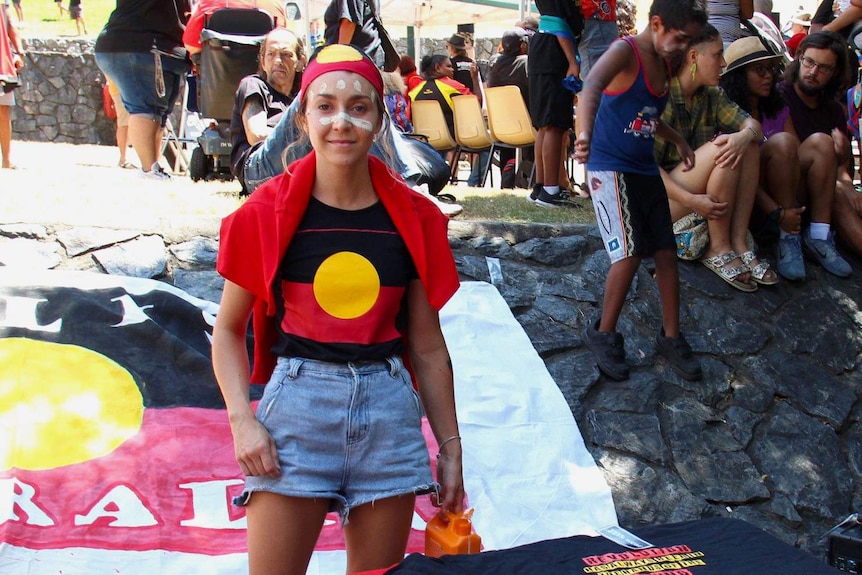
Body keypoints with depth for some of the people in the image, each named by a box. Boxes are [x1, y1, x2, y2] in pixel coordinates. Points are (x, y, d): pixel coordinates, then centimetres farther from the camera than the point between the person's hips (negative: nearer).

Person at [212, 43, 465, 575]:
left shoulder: (413, 219, 3)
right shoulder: (268, 213, -2)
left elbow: (427, 346, 8)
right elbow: (229, 330, 4)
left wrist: (451, 448, 9)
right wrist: (242, 421, -10)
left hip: (389, 412, 2)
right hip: (297, 406, -2)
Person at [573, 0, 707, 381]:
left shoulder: (663, 65, 10)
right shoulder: (625, 51, -16)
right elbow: (592, 86, -38)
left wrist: (678, 141, 27)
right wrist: (585, 133, -56)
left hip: (645, 170, 8)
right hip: (610, 167, -8)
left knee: (666, 252, 6)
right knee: (629, 253, -15)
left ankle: (670, 337, 19)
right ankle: (603, 333, 4)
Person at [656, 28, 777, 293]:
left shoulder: (712, 96, 9)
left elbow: (752, 123, -4)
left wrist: (745, 135, -29)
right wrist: (690, 200, -29)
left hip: (702, 199, 7)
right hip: (660, 199, -7)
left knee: (748, 146, -11)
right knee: (721, 148, -25)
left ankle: (738, 243, -16)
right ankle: (718, 249, -16)